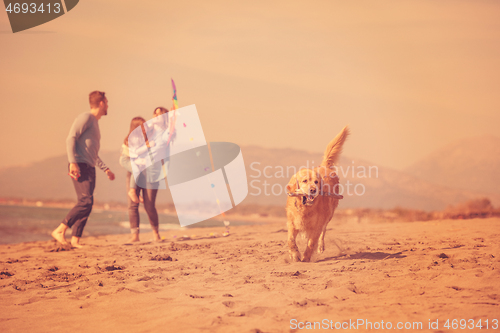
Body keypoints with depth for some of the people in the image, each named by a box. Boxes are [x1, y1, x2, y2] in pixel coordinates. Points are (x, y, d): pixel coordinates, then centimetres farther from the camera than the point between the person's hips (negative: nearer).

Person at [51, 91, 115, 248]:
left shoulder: (94, 123, 26)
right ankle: (59, 231, -17)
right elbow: (71, 138, -14)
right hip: (80, 166, -9)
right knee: (86, 201, -19)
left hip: (90, 168, 9)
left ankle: (75, 240, 2)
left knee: (86, 204, 3)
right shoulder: (85, 117, -3)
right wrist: (73, 162, -25)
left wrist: (106, 169, 29)